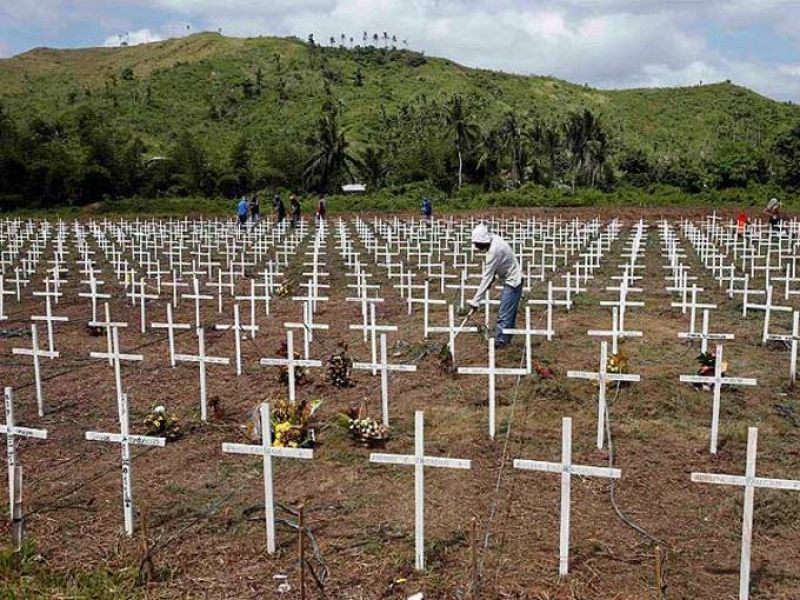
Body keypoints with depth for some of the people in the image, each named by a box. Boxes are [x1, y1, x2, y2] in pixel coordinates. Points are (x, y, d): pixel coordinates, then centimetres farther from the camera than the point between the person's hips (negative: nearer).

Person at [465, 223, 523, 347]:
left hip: (512, 282, -10)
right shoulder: (494, 239, -2)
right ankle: (505, 340, 24)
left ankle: (499, 342, -9)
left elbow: (487, 277, -29)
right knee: (509, 313, 16)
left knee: (504, 315, -10)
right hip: (512, 280, 10)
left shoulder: (494, 251, -29)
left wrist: (476, 301, -27)